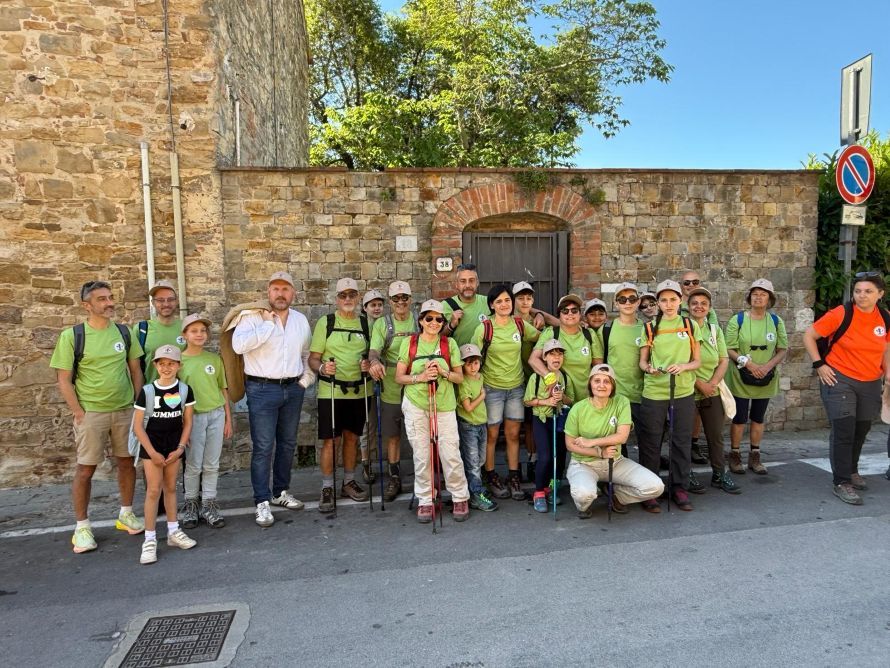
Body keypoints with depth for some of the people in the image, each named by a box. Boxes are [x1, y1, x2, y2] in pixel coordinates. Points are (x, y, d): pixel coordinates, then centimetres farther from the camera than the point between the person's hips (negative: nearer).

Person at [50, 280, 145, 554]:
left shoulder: (124, 332, 3)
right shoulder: (72, 336, -7)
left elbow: (135, 370, 9)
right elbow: (64, 380, -6)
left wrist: (137, 404, 4)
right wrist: (79, 414, -10)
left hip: (125, 411, 4)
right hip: (91, 413, -3)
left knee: (127, 462, 12)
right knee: (85, 469, 3)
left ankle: (126, 514, 28)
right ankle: (82, 526, 17)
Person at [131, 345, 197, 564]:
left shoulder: (185, 390, -4)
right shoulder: (147, 391, -10)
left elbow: (187, 422, 1)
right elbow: (137, 426, -8)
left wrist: (180, 448, -7)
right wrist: (152, 452, -12)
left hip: (174, 445, 3)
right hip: (152, 445, -2)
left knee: (170, 488, 13)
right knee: (153, 490, -4)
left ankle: (173, 531, 24)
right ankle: (150, 539, 4)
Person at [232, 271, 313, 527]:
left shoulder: (301, 320, 10)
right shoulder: (253, 317, -7)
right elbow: (238, 345, -24)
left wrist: (307, 377, 10)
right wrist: (268, 324, -20)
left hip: (293, 389, 6)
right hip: (262, 389, -5)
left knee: (288, 443, 14)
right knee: (263, 447, -4)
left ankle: (281, 491, 29)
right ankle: (262, 502, 6)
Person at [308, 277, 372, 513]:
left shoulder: (365, 323, 8)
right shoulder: (325, 322, -2)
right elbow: (313, 358, -4)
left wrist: (368, 365, -8)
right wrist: (321, 368, -25)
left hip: (357, 391, 4)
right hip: (330, 391, -3)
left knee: (352, 437, 13)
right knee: (329, 440, 0)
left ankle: (349, 483, 27)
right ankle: (327, 488, 12)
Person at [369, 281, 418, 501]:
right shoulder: (382, 324, 2)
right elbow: (374, 349, -12)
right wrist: (374, 361, -33)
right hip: (391, 390, 1)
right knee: (392, 435, 10)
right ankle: (394, 479, 26)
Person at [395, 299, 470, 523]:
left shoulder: (449, 343, 3)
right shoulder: (409, 343, 0)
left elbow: (460, 377, 5)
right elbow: (399, 377, 2)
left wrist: (443, 372, -14)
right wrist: (420, 377, -15)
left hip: (444, 406, 0)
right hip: (416, 406, 0)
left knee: (451, 454, -1)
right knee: (422, 455, 5)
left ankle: (461, 498, 18)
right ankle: (425, 500, 20)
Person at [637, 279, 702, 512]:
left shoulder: (690, 326, 6)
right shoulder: (650, 328, 4)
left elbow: (697, 361, 6)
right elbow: (642, 360, 5)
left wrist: (683, 366, -15)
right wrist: (649, 368, -18)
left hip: (683, 392, 1)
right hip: (653, 392, -1)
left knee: (681, 441, 7)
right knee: (650, 443, 3)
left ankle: (679, 488, 21)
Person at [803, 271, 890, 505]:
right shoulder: (841, 314, -14)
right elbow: (809, 335, -8)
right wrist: (819, 365, -12)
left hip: (870, 384, 5)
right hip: (839, 380, -5)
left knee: (861, 430, 17)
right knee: (844, 431, -7)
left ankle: (852, 470, 39)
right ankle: (841, 482, 3)